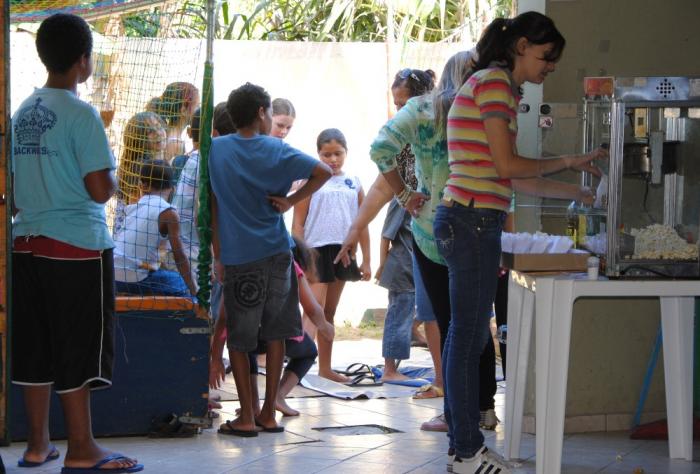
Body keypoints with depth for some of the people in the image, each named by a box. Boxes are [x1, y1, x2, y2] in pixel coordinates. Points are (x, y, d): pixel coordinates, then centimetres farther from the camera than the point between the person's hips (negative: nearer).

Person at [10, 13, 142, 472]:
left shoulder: (23, 113, 9)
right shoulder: (81, 115, -13)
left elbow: (13, 189, 14)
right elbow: (100, 189, -17)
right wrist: (113, 179, 4)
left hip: (28, 241, 7)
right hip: (78, 245, -7)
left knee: (35, 346, 11)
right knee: (78, 348, -1)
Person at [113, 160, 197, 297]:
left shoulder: (132, 207, 14)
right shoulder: (168, 213, -5)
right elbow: (179, 256, -5)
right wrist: (193, 290, 4)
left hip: (112, 276, 7)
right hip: (136, 278, -7)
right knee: (184, 286, 14)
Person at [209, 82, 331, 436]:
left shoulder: (217, 149, 0)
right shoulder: (275, 150, -1)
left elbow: (212, 206, 3)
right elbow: (323, 172, -9)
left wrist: (218, 256, 9)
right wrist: (290, 201, -1)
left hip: (237, 259, -1)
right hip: (276, 254, 1)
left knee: (238, 340, 6)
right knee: (274, 334, 11)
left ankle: (246, 417, 1)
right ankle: (269, 413, 13)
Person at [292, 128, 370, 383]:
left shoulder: (354, 185, 9)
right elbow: (298, 223, -4)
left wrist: (366, 259, 10)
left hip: (342, 252, 5)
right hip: (316, 250, -5)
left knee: (330, 312, 13)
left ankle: (325, 367, 19)